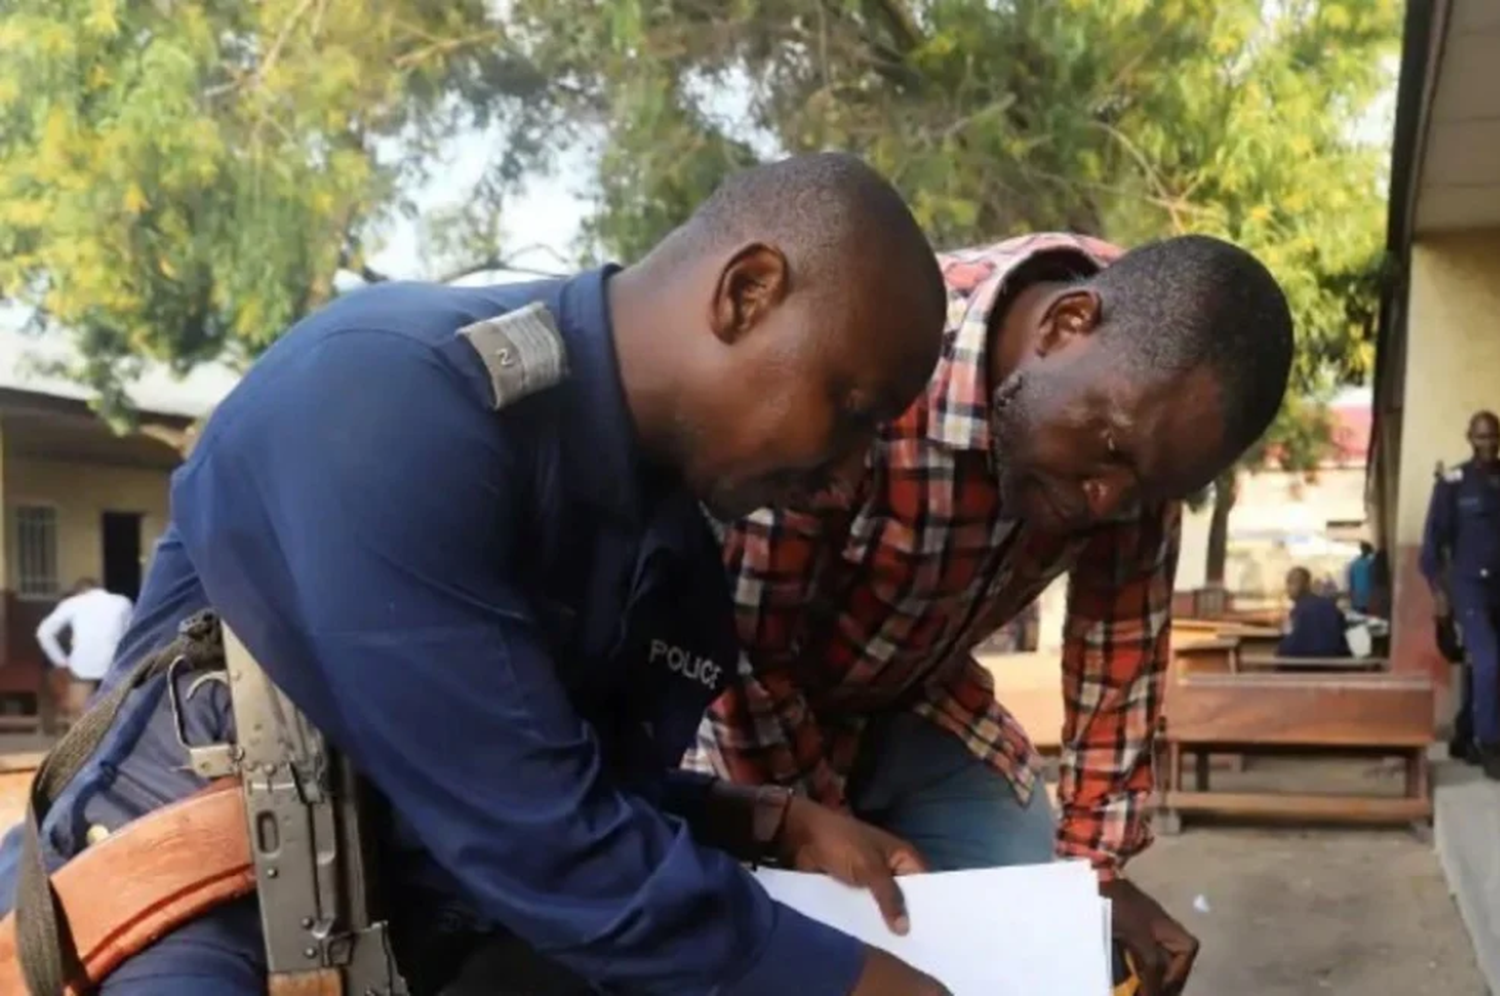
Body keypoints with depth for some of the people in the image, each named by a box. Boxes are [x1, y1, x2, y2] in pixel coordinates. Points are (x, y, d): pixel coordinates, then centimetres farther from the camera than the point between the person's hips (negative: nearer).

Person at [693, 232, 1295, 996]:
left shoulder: (1144, 399, -17)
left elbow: (1122, 638, -5)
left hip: (918, 708, 5)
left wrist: (1097, 862, -4)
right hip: (744, 712, -4)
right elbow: (740, 649, -27)